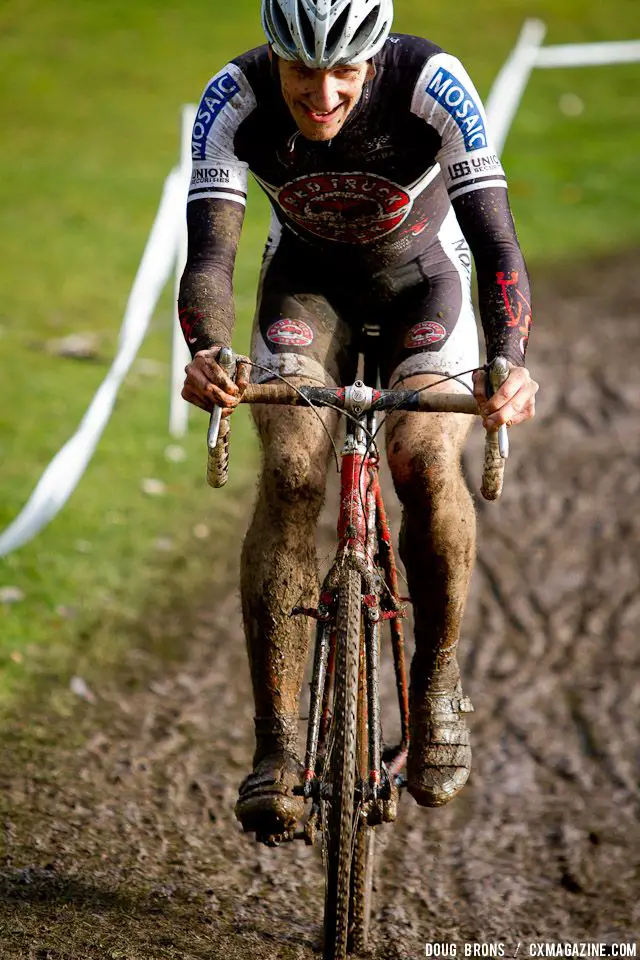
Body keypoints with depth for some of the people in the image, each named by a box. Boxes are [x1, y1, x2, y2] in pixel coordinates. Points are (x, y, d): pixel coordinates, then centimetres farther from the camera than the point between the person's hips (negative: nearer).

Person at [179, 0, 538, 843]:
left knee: (426, 459, -28)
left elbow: (497, 240, -37)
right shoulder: (236, 98, -28)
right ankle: (276, 743, -18)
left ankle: (438, 682, -4)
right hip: (308, 282, 1)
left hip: (424, 278, -1)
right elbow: (210, 253, -34)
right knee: (290, 470, -23)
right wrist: (205, 352, -56)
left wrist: (508, 360, -55)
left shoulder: (432, 85, -33)